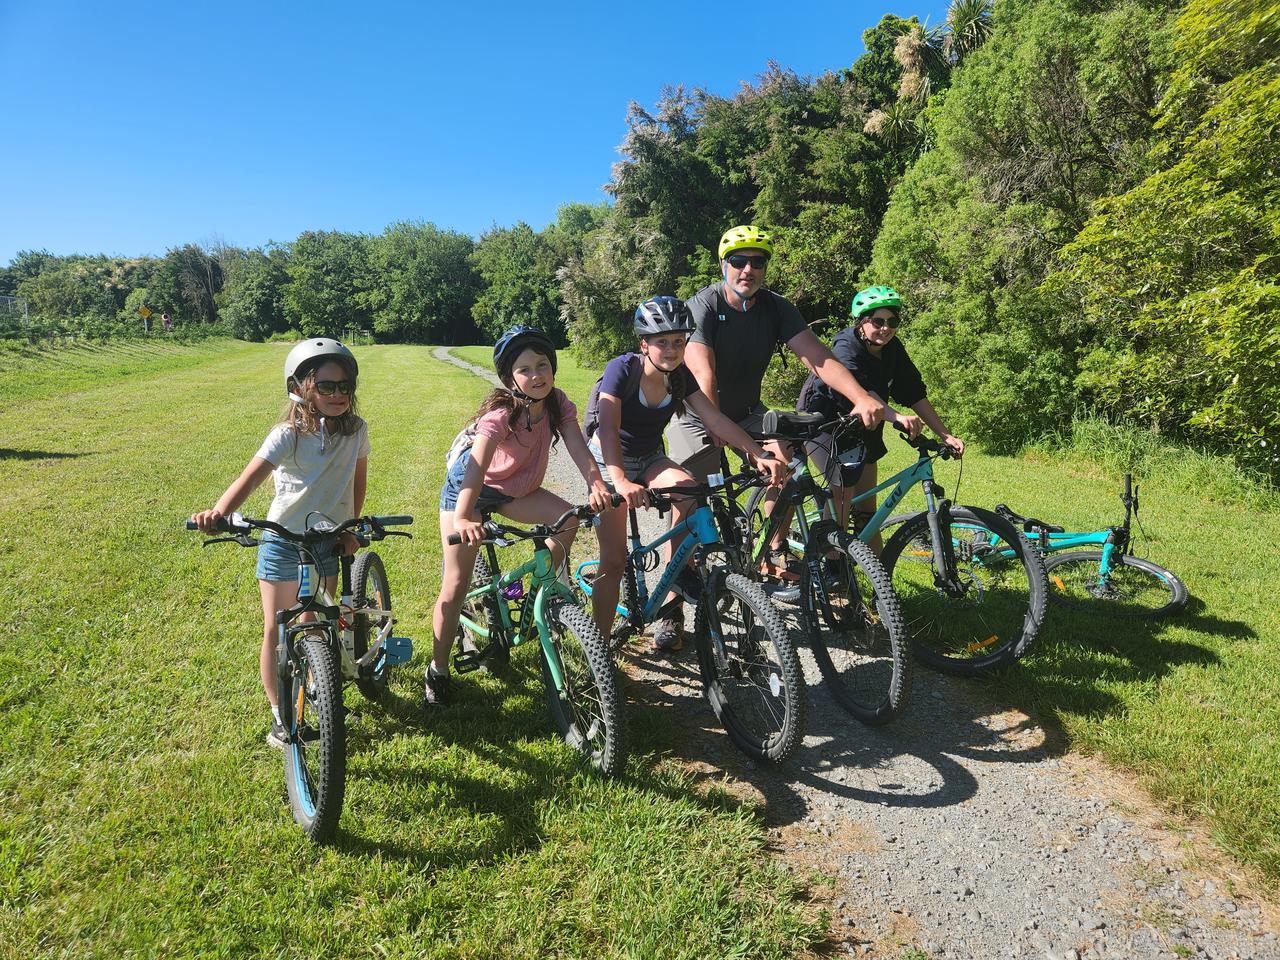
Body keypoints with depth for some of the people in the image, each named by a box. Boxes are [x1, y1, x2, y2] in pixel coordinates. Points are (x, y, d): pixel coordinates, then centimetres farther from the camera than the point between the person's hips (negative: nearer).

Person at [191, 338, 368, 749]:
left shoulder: (357, 430, -7)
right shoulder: (288, 434, -18)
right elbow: (251, 476, -31)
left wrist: (351, 526, 1)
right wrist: (218, 512, -48)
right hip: (282, 542, -3)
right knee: (276, 630, 4)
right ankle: (279, 715, 19)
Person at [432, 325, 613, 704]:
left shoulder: (556, 402, -16)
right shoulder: (501, 413, -32)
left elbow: (577, 445, -27)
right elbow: (477, 464, -45)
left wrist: (596, 485, -46)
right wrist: (462, 519, -60)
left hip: (514, 489, 5)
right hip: (467, 486, -5)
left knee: (569, 518, -19)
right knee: (456, 583, -10)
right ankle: (437, 669, 7)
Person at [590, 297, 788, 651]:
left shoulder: (680, 376, -9)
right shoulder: (622, 369, -24)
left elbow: (715, 418, -15)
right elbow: (609, 428, -37)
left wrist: (759, 454, -28)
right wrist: (621, 481, -53)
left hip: (649, 458, 4)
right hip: (610, 460, -4)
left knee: (687, 488, -30)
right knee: (614, 559, -12)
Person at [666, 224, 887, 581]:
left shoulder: (777, 308, -11)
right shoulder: (702, 306, -23)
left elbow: (819, 358, -22)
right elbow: (704, 377, -35)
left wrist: (862, 398, -38)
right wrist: (717, 431, -47)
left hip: (745, 411, 4)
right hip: (696, 414, -3)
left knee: (786, 459, -18)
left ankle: (774, 555, -4)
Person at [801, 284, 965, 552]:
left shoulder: (893, 350, -6)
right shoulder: (845, 347, -25)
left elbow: (915, 395, -8)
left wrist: (945, 435, -16)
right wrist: (897, 417, -57)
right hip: (824, 419, -6)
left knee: (866, 506, 6)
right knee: (844, 489, -23)